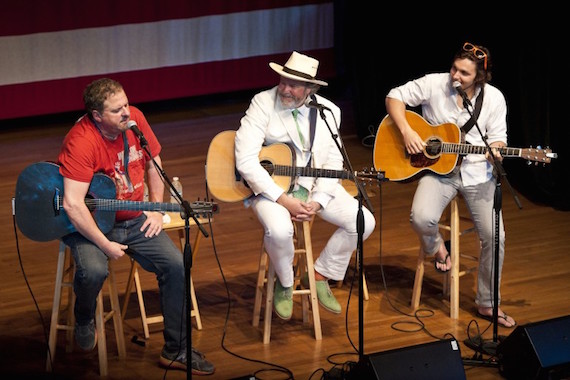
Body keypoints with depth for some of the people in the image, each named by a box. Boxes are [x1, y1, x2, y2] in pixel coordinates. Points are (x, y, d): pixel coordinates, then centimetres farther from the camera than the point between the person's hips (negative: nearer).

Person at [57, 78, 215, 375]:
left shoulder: (134, 119, -6)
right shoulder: (82, 141, -27)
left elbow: (153, 162, 12)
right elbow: (73, 204, -31)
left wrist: (156, 210, 4)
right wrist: (105, 245, -26)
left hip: (132, 220, 6)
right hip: (89, 224, -6)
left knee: (175, 264, -8)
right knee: (93, 270, -33)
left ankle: (176, 351, 3)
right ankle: (84, 321, 4)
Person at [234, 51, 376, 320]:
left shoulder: (328, 111, 0)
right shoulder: (263, 103, -13)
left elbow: (333, 163, 0)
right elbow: (245, 160, -20)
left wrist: (317, 202, -17)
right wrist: (283, 200, -24)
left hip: (314, 186, 5)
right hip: (271, 186, -5)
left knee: (364, 222, -12)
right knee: (279, 229, -36)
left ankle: (320, 277, 10)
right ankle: (285, 284, -2)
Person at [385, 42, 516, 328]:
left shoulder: (494, 98, -3)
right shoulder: (434, 84, -7)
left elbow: (498, 138, 4)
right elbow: (395, 96, -2)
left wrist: (496, 152, -20)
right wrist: (406, 131, -16)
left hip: (477, 173, 1)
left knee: (494, 236, -9)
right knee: (422, 218, -30)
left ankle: (487, 304, 11)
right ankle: (435, 246, 10)